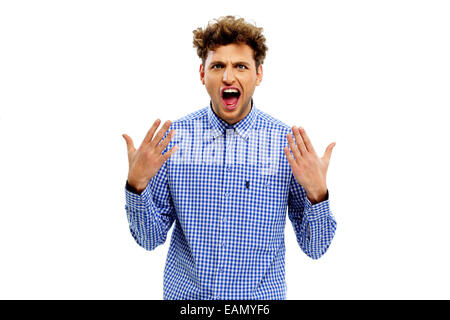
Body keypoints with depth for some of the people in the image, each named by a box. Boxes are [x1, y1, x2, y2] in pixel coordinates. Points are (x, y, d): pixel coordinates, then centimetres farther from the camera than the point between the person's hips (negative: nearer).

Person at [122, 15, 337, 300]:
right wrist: (137, 183, -22)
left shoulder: (291, 143, -12)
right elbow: (151, 239, -6)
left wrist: (317, 192, -25)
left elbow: (314, 248, -8)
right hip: (185, 293, 1)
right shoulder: (170, 137, -10)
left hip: (261, 296, 0)